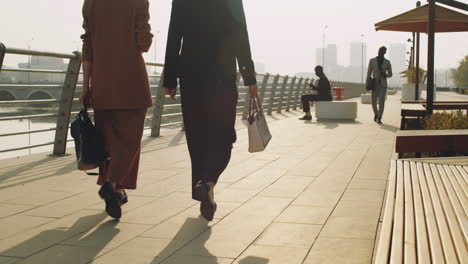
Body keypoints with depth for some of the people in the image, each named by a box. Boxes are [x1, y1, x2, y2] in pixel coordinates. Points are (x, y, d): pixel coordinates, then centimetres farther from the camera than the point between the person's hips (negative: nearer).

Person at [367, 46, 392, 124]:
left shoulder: (387, 62, 0)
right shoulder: (372, 60, -1)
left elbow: (390, 74, 8)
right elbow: (369, 73, 2)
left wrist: (385, 75, -15)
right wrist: (367, 83, -4)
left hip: (383, 84, -1)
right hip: (375, 84, 1)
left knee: (381, 101, -11)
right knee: (373, 101, 1)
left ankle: (379, 118, -5)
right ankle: (376, 113, 32)